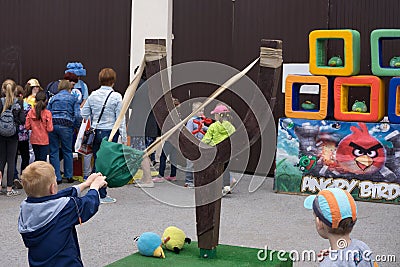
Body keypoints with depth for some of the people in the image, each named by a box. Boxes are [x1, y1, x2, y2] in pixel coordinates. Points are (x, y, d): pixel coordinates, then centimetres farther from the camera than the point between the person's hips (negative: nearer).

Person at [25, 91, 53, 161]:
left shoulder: (31, 112, -6)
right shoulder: (47, 113, -15)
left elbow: (27, 126, -2)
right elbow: (50, 129, -14)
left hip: (34, 140, 4)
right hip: (44, 140, -4)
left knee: (37, 159, 18)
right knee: (42, 161, 0)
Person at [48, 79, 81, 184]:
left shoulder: (53, 98, 16)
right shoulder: (73, 98, 8)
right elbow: (77, 115, -2)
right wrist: (76, 126, 10)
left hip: (52, 125, 2)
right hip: (66, 125, -2)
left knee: (54, 152, 6)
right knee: (67, 151, 10)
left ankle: (57, 177, 5)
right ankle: (69, 176, 15)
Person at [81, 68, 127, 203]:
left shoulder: (93, 95, 4)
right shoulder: (116, 97, -8)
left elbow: (84, 114, 8)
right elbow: (120, 119, -7)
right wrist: (124, 139, -3)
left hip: (96, 132, 4)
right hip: (110, 132, -4)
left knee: (97, 162, 13)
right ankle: (102, 195, 3)